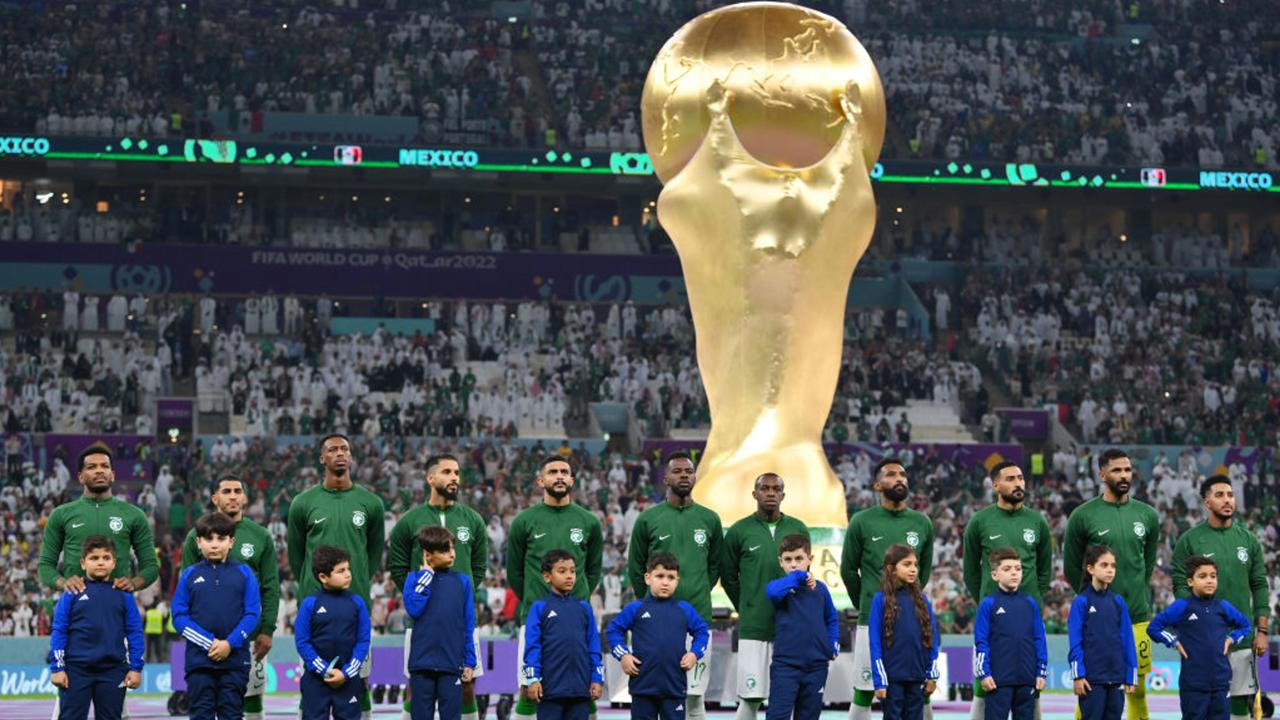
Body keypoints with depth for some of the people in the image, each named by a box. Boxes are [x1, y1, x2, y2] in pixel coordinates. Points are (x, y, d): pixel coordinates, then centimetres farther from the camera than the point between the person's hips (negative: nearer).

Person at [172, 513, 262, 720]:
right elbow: (179, 616, -1)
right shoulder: (189, 575, 4)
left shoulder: (243, 573, 3)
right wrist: (209, 643, -11)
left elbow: (252, 613, -2)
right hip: (199, 659, 0)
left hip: (235, 658, 0)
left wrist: (230, 644, -13)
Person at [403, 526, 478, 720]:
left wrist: (469, 662, 3)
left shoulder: (462, 580, 5)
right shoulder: (416, 578, 3)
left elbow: (468, 625, 7)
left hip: (452, 663, 1)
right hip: (422, 661, -1)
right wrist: (427, 574, -9)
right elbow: (413, 608, -15)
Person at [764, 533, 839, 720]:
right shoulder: (781, 587, -4)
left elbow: (831, 620, 17)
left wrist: (833, 647, 6)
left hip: (816, 665, 4)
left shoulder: (819, 588, 6)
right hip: (785, 664, -3)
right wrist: (798, 577, -23)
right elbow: (772, 591, -30)